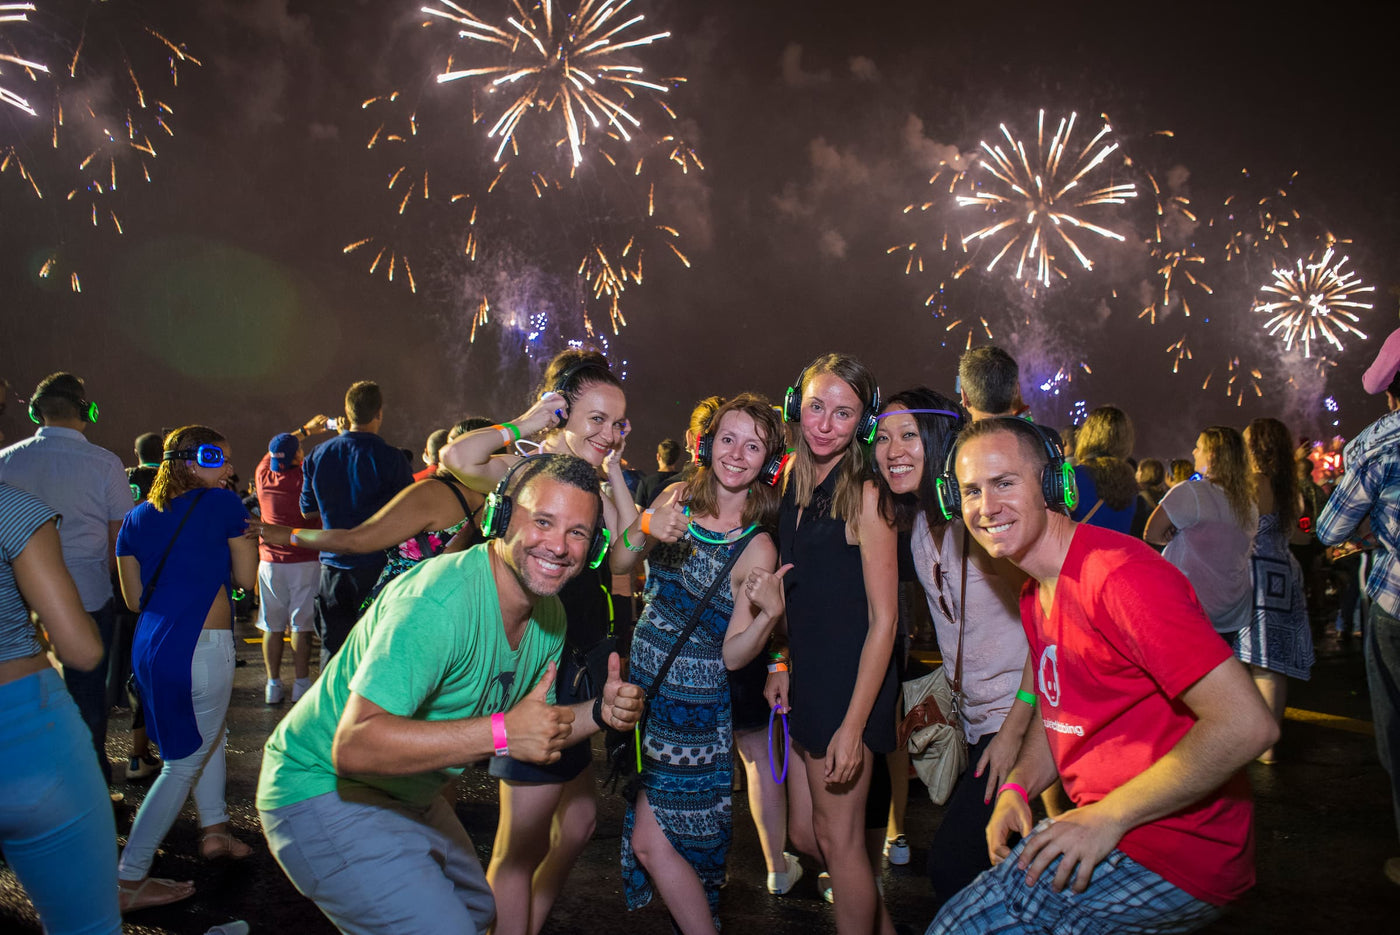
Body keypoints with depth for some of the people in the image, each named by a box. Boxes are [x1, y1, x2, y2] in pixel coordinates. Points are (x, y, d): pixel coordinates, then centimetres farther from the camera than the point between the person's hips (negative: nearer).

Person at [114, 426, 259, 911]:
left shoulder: (136, 519, 9)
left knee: (210, 735, 27)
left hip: (149, 646, 7)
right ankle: (130, 880, 10)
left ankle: (214, 831, 38)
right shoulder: (224, 504, -7)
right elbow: (246, 577, -2)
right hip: (202, 648, -7)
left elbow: (134, 599, 11)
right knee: (185, 761, 6)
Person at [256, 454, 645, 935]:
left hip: (409, 796, 9)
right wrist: (501, 733, -45)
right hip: (324, 790, -9)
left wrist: (601, 712, -13)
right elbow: (354, 746, -39)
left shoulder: (550, 615, -3)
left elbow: (538, 730, 6)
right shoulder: (438, 602, -33)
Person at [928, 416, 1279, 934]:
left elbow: (1246, 723, -28)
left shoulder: (1118, 574, -23)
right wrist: (1016, 786, 2)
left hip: (1171, 855, -9)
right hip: (1102, 828, 9)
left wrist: (1108, 816, -21)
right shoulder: (1034, 595, 9)